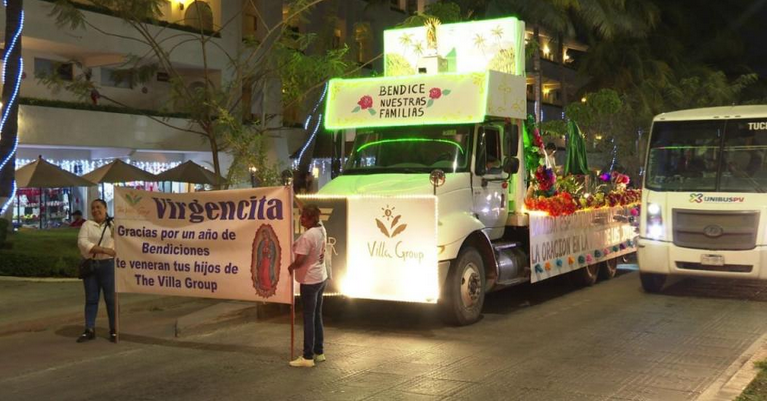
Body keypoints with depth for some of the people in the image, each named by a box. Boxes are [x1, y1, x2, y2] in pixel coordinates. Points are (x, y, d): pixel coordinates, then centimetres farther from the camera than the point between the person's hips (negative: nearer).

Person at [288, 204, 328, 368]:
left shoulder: (307, 236, -24)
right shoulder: (322, 230, 1)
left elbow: (299, 260, -27)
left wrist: (290, 267, -6)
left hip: (310, 281, -9)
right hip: (321, 278, 9)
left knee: (308, 319, -2)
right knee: (317, 316, 16)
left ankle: (308, 357, 3)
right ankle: (319, 352, 24)